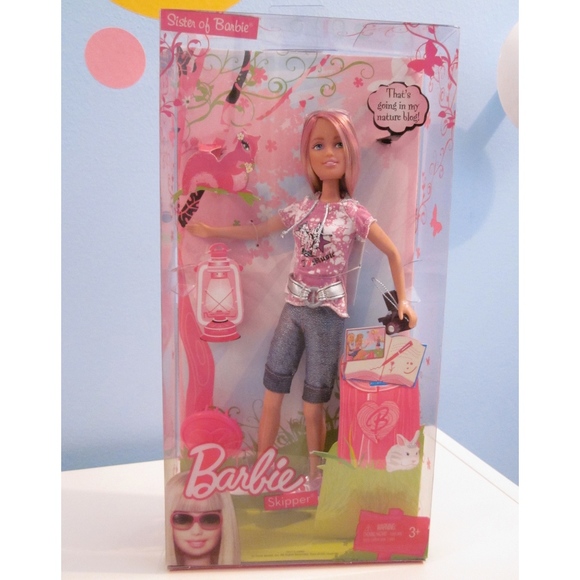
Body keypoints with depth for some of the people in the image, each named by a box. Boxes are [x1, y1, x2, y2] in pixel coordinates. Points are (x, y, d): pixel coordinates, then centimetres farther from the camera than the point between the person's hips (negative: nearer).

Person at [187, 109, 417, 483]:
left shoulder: (354, 214, -7)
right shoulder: (300, 210, 4)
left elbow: (393, 252, 1)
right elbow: (258, 231, 17)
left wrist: (403, 299, -4)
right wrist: (210, 232, 17)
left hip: (328, 315, -4)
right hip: (293, 310, 4)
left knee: (313, 407, 6)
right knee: (271, 396, 9)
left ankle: (315, 479, 29)